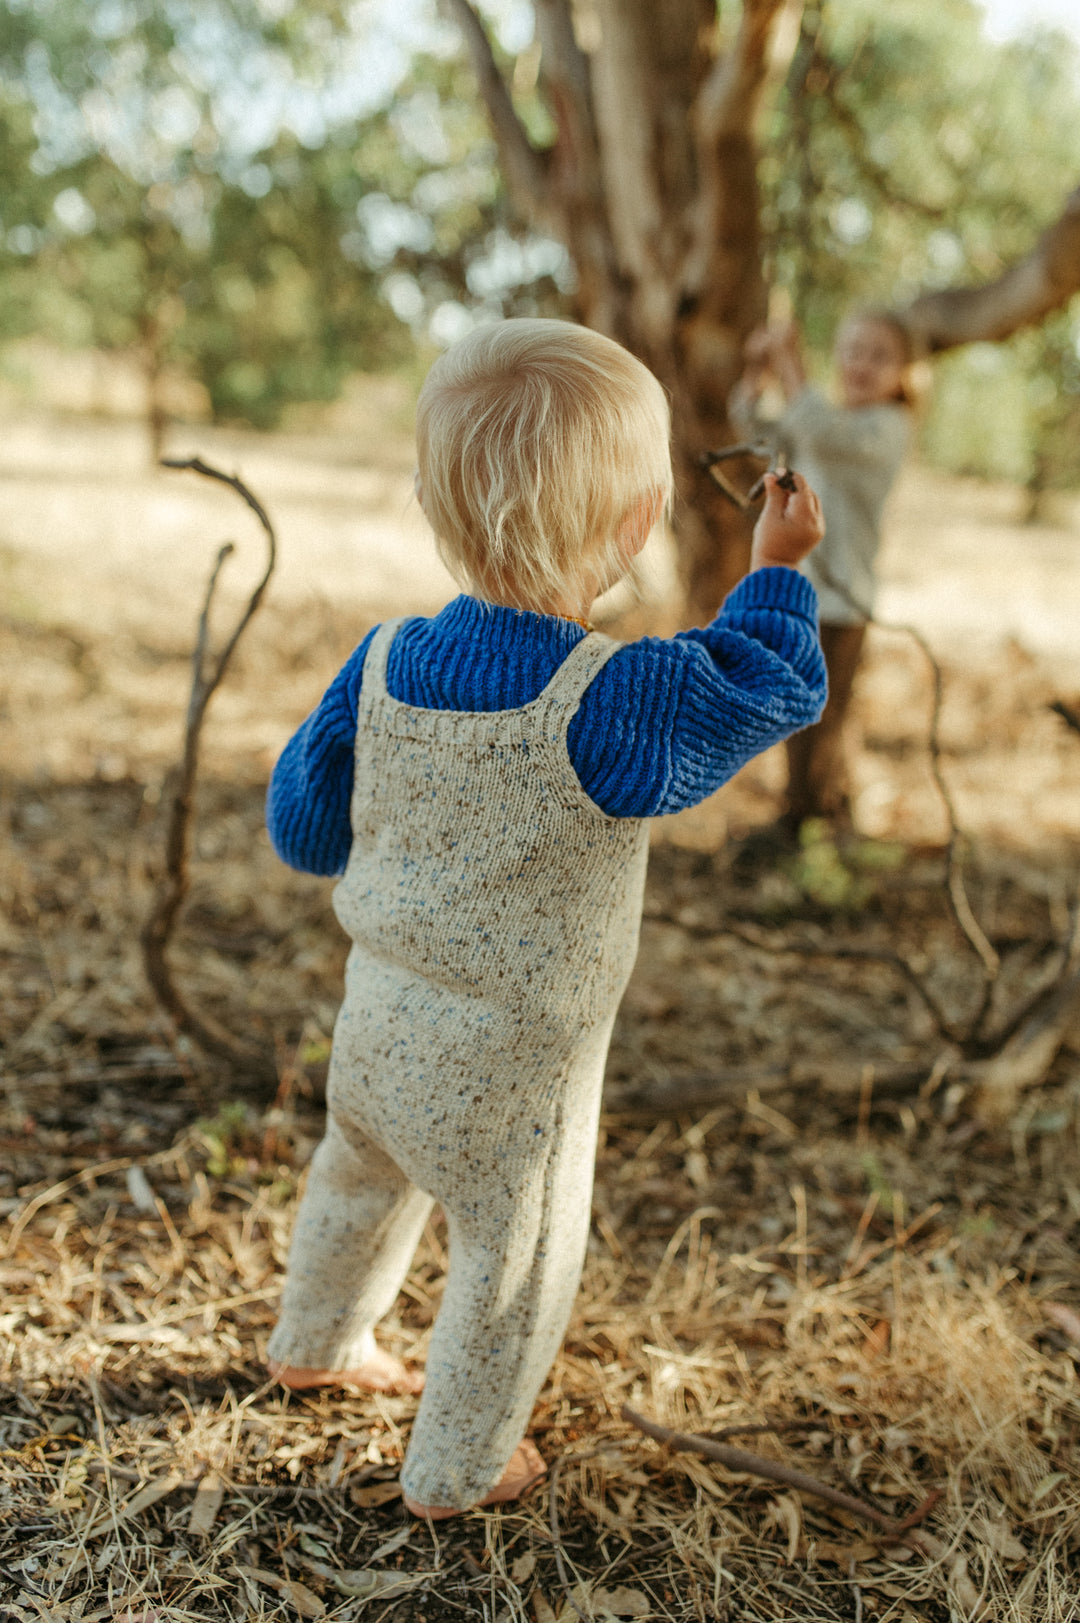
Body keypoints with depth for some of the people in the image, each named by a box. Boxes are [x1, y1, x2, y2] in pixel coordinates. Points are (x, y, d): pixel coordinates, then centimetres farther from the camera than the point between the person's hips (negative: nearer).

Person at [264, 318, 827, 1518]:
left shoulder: (383, 663, -13)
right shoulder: (614, 704, -29)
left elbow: (303, 828, -1)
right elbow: (770, 689, -10)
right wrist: (776, 569, 6)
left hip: (378, 1026, 6)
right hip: (507, 1075, -6)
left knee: (361, 1176, 32)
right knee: (516, 1260, 19)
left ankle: (316, 1343, 59)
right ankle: (455, 1471, 40)